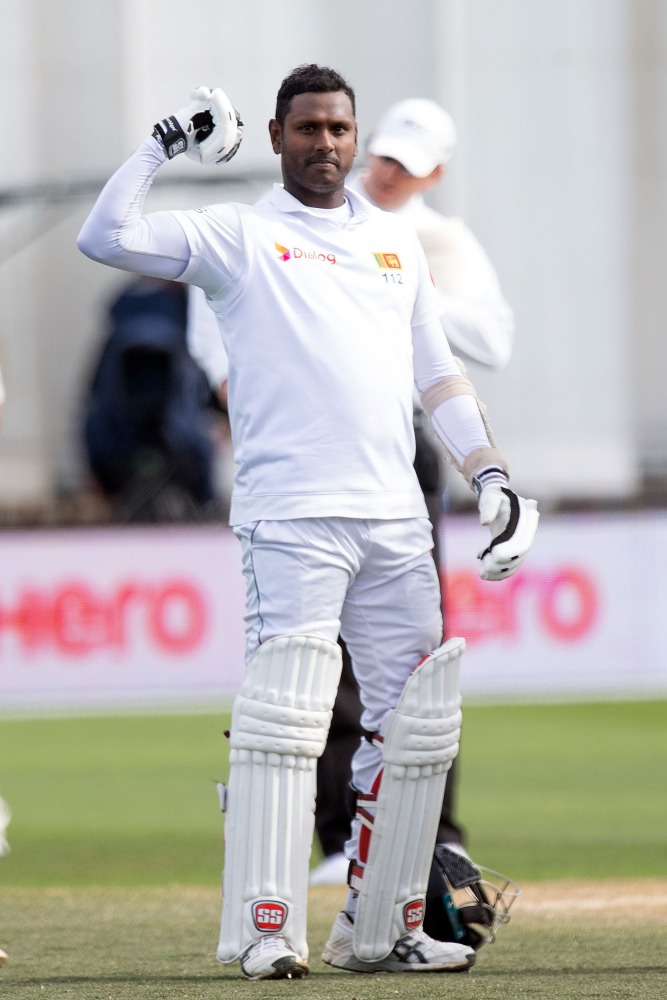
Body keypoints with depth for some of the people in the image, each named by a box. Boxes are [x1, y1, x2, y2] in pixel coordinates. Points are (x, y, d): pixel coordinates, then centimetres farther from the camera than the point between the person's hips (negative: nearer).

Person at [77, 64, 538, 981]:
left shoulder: (397, 242, 21)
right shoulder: (238, 235, 7)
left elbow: (436, 373, 22)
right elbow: (106, 237, -5)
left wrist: (490, 474, 11)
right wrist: (168, 144, -4)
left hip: (397, 522, 5)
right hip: (291, 516, -5)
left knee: (417, 723, 3)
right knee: (285, 715, -16)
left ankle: (380, 930, 10)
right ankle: (266, 930, -15)